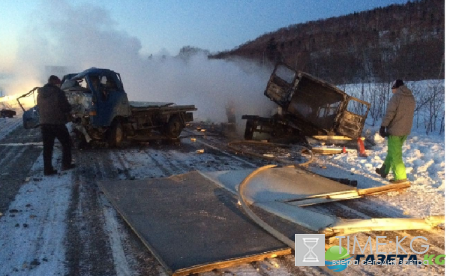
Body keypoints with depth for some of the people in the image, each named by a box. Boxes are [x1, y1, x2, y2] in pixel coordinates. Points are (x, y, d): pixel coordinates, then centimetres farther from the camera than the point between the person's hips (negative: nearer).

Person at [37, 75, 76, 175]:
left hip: (44, 123, 6)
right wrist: (68, 109, 11)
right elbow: (66, 107, -10)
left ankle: (48, 169, 7)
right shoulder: (58, 92, -11)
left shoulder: (40, 93, 10)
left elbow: (39, 107, 17)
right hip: (57, 122, -6)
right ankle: (66, 164, 11)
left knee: (47, 147, 7)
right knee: (66, 143, 11)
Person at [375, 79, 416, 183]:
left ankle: (400, 177, -3)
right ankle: (384, 171, 29)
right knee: (393, 151, 19)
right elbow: (409, 114, 16)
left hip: (395, 129, -8)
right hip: (406, 130, 8)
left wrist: (383, 127, -13)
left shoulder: (396, 97, -13)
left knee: (395, 154, -2)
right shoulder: (411, 98, 11)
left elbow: (389, 113, -18)